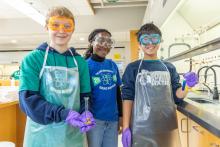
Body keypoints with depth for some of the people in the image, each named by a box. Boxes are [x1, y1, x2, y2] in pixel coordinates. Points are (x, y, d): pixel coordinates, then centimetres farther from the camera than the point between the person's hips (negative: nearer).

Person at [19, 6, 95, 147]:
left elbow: (85, 96, 5)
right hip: (42, 134, -2)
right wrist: (64, 114, -24)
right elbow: (28, 99, -13)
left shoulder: (80, 62, 2)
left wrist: (85, 114, -15)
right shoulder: (32, 59, -6)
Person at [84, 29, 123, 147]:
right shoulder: (86, 65, -9)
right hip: (94, 119, -4)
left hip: (113, 119, 5)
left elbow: (118, 92, 11)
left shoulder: (113, 65, 6)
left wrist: (121, 115, 12)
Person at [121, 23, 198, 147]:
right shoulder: (132, 68, -1)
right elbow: (127, 97, -4)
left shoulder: (169, 67, 8)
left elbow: (177, 96, 9)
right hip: (142, 129, -3)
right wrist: (126, 127, -8)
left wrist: (187, 86, -12)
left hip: (168, 128, 3)